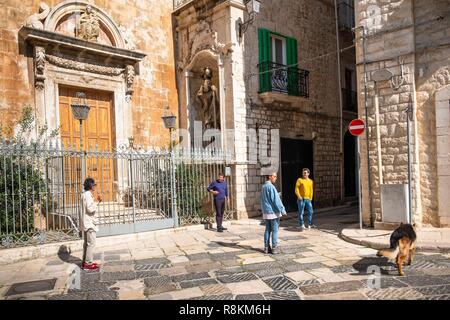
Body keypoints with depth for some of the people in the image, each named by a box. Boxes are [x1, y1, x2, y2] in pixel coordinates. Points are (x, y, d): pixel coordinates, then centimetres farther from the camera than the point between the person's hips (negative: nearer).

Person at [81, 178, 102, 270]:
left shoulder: (85, 194, 16)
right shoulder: (88, 195, -16)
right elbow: (90, 209, -24)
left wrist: (98, 202, 13)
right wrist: (97, 203, -8)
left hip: (87, 223, 11)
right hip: (90, 223, -11)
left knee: (87, 243, 16)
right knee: (91, 243, -6)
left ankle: (85, 262, 22)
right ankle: (88, 263, -3)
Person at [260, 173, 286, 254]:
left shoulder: (263, 187, 12)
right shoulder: (271, 187, -16)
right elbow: (276, 200, -17)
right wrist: (282, 210, -11)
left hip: (266, 212, 8)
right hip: (273, 212, -8)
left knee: (267, 230, 12)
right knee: (275, 230, 0)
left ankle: (266, 247, 13)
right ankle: (274, 248, 2)